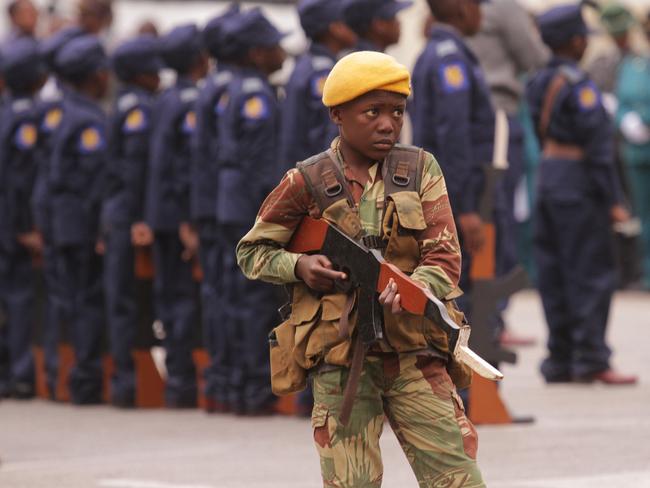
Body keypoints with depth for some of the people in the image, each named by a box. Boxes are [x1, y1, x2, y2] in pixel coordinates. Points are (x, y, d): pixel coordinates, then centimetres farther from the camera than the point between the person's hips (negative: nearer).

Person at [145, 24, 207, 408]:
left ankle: (175, 380, 14)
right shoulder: (195, 102, -14)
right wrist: (189, 224, -19)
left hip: (160, 214, 8)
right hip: (182, 214, -8)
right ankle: (182, 382, -7)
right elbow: (191, 164, -20)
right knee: (187, 297, -6)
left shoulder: (166, 100, 13)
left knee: (170, 294, 10)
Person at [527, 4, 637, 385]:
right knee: (592, 273, -4)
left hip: (547, 178, 8)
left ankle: (560, 360, 11)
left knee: (554, 276, 9)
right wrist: (613, 200, -15)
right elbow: (598, 145, -17)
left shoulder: (539, 84, 10)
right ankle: (591, 360, -6)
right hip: (578, 185, -8)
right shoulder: (578, 86, -15)